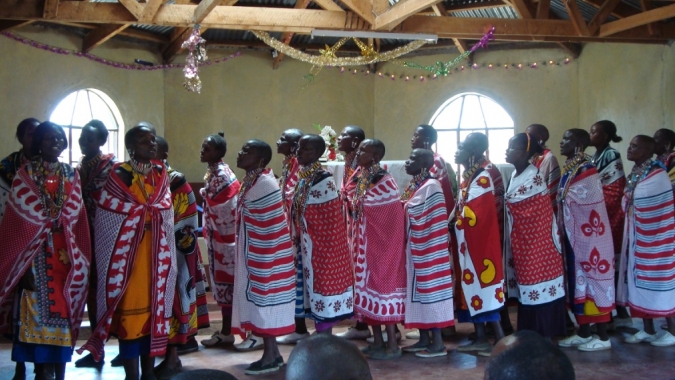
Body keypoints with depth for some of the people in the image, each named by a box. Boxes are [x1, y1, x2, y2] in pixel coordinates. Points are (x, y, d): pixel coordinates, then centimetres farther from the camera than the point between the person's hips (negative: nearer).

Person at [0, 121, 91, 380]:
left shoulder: (71, 176, 11)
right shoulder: (24, 175, 0)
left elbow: (78, 220, 9)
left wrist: (78, 261, 1)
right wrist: (22, 265, -14)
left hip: (64, 255, 3)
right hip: (35, 255, -3)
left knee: (63, 313, 3)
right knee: (35, 313, -4)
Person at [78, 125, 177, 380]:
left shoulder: (161, 174, 11)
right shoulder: (119, 175, -5)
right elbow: (107, 219, -7)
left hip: (157, 254, 5)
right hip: (128, 252, -5)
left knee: (154, 306, 7)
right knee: (130, 307, -5)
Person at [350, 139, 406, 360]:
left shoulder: (385, 181, -15)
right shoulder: (360, 179, 9)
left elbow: (392, 218, -16)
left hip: (381, 243, -8)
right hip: (365, 243, 8)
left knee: (383, 282, -4)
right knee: (368, 283, 11)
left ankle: (392, 345, 4)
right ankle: (377, 341, 20)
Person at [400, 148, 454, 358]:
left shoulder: (431, 186, -15)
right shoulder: (414, 186, 12)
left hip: (426, 249, -9)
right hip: (414, 249, 9)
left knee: (430, 288, -5)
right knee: (418, 289, 12)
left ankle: (438, 343, 1)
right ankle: (424, 339, 20)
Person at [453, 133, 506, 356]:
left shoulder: (482, 177, -15)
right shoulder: (469, 175, 13)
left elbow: (473, 213, -19)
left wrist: (454, 219, -7)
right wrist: (455, 215, 0)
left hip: (479, 239, -9)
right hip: (468, 241, 9)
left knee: (482, 282, -8)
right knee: (473, 284, 9)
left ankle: (500, 338, -3)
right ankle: (481, 338, 14)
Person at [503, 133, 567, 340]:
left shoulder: (534, 177, -17)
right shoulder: (516, 175, 10)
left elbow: (510, 200, -16)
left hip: (537, 242, -9)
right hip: (523, 242, 9)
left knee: (539, 289, -2)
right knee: (528, 285, 12)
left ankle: (544, 335, 5)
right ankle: (530, 333, 20)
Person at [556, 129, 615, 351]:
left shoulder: (586, 170, -16)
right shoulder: (567, 169, 10)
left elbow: (565, 200, -15)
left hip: (587, 237, -9)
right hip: (573, 237, 9)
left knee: (592, 278, -2)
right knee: (578, 281, 12)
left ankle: (603, 337, 6)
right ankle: (583, 333, 21)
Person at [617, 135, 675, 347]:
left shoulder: (657, 175, -16)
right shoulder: (635, 174, 8)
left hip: (653, 239, -8)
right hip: (637, 237, 8)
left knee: (657, 280, -1)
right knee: (641, 281, 10)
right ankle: (648, 330, 19)